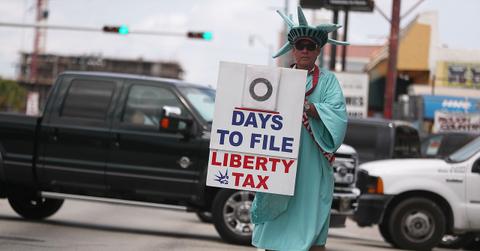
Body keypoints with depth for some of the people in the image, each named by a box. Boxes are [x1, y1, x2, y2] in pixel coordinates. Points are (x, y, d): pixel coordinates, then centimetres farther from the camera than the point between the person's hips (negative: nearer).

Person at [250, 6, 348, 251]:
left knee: (310, 218, -4)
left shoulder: (327, 80, 7)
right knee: (275, 216, 3)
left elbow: (336, 113, -9)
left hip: (311, 161, -2)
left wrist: (303, 104, -20)